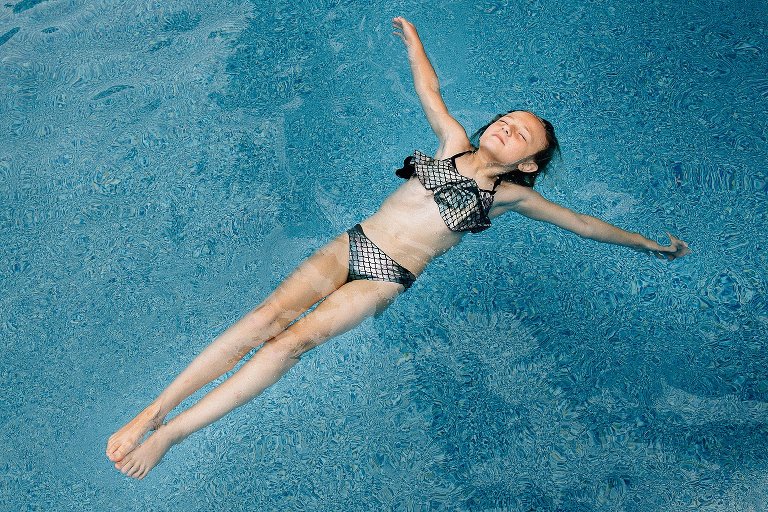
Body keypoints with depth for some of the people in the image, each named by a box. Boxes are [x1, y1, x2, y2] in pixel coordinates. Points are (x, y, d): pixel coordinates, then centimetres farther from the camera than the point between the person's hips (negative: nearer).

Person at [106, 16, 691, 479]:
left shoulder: (511, 194, 9)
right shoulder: (455, 143, 14)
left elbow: (582, 222, 16)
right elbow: (429, 89, 25)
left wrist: (649, 243, 23)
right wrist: (414, 39, 33)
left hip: (386, 278, -2)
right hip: (352, 244, 3)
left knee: (293, 340, -23)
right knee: (271, 312, -20)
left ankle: (170, 434, -19)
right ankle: (150, 411, -15)